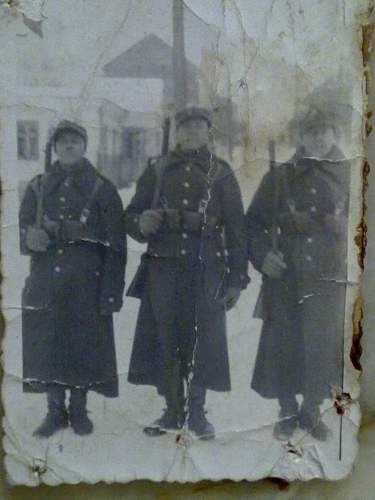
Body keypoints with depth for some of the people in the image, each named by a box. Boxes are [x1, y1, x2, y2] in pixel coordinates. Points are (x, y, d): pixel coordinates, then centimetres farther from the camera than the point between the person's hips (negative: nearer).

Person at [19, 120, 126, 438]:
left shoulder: (102, 189, 3)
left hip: (86, 282, -2)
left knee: (84, 344, 2)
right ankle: (55, 411, 18)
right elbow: (23, 227, 14)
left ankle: (79, 409, 18)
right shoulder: (38, 187, 12)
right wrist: (30, 237, -11)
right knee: (46, 343, 3)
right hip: (45, 282, 2)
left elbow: (116, 245, -1)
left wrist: (111, 292, -8)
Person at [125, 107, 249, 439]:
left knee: (203, 338, -1)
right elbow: (131, 215, 15)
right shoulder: (158, 171, 12)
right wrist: (142, 223, -10)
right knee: (165, 337, 4)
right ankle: (173, 410, 18)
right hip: (163, 265, 2)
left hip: (207, 268, -2)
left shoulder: (221, 174, 8)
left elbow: (236, 228, 5)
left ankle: (197, 412, 14)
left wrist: (236, 279, 1)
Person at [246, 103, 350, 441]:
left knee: (325, 346, 3)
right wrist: (262, 254, -8)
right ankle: (288, 412, 25)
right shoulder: (279, 177, 5)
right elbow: (254, 223, 6)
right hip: (284, 277, 0)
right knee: (283, 346, 5)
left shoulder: (349, 176, 7)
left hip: (330, 277, 1)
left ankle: (312, 410, 25)